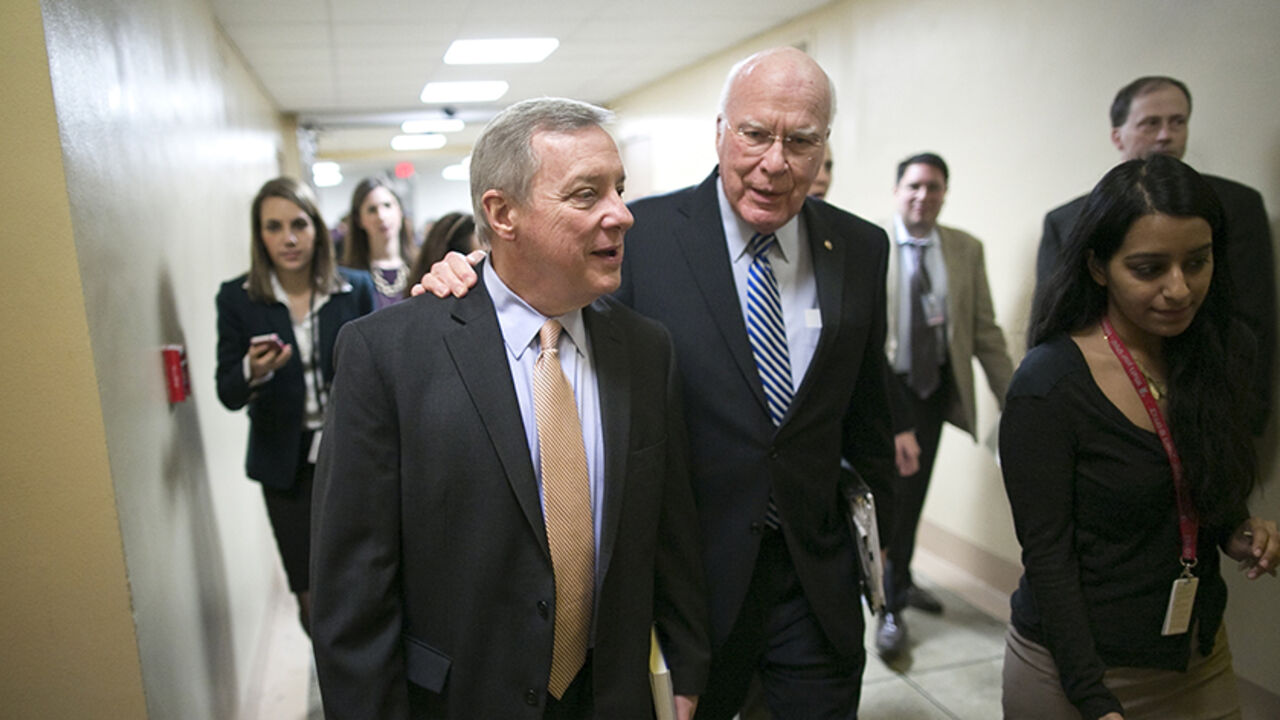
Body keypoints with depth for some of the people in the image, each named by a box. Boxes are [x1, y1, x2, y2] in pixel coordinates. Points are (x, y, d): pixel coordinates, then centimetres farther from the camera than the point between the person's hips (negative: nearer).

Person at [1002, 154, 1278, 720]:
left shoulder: (1223, 354, -2)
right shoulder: (1050, 384, -20)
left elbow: (1207, 499, 12)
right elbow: (1047, 555, -18)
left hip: (1201, 659, 6)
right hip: (1073, 667, -5)